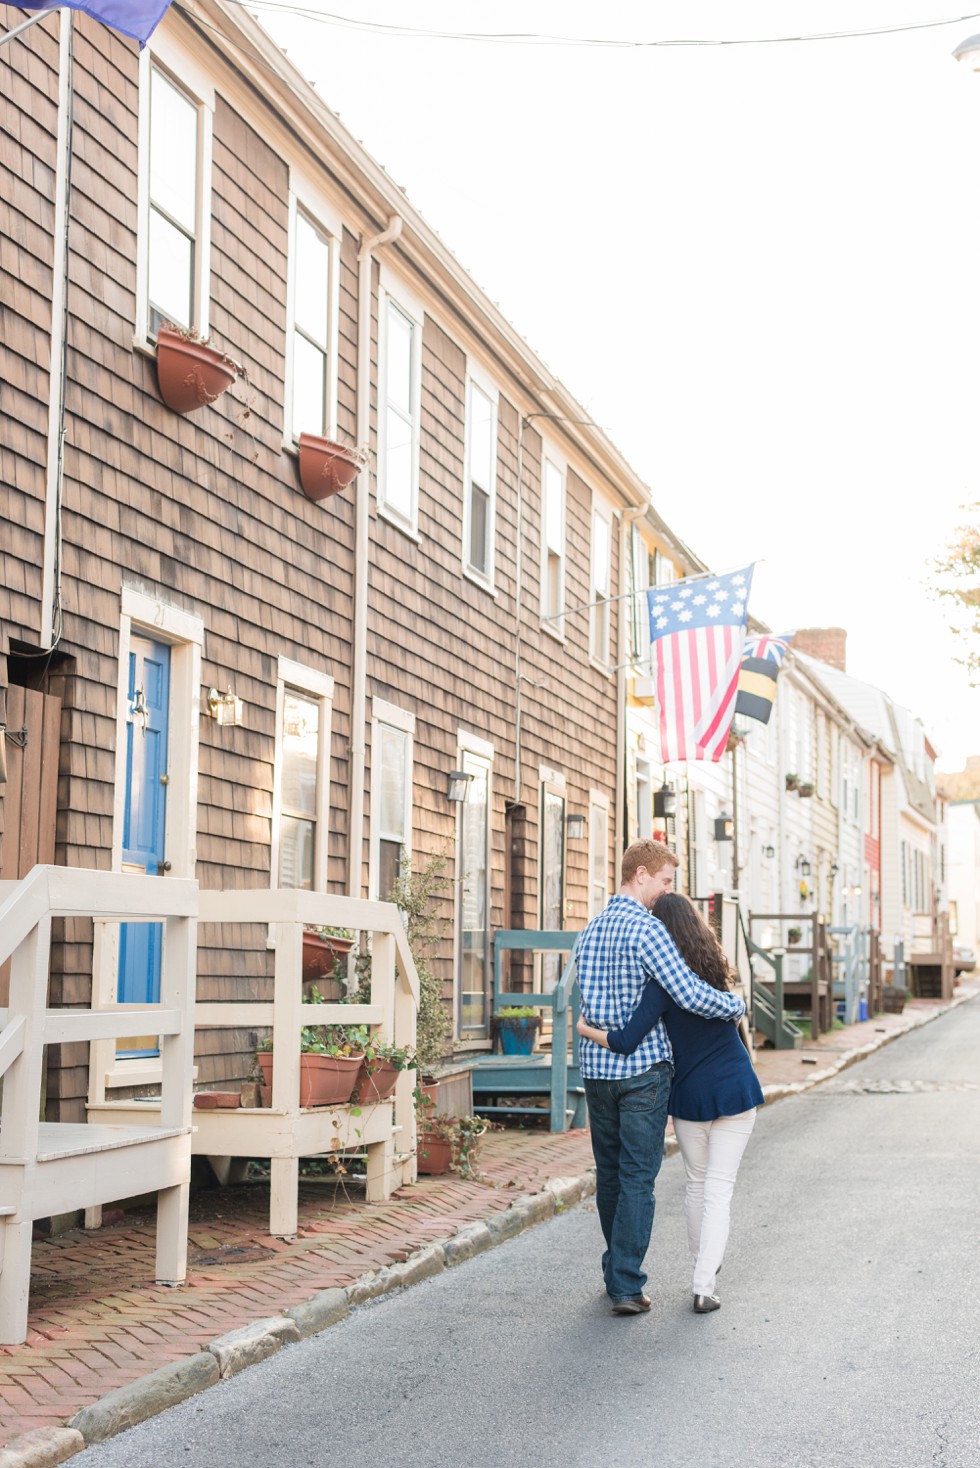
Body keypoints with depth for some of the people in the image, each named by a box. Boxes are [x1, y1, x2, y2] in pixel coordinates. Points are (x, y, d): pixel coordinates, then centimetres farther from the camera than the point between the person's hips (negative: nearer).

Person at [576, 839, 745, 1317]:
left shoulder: (590, 930, 12)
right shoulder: (646, 929, -14)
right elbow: (689, 994, -21)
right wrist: (736, 1005, -6)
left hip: (596, 1066, 7)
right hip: (642, 1067, -7)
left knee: (608, 1173, 16)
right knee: (637, 1177, -3)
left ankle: (617, 1271, 27)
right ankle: (626, 1285, -3)